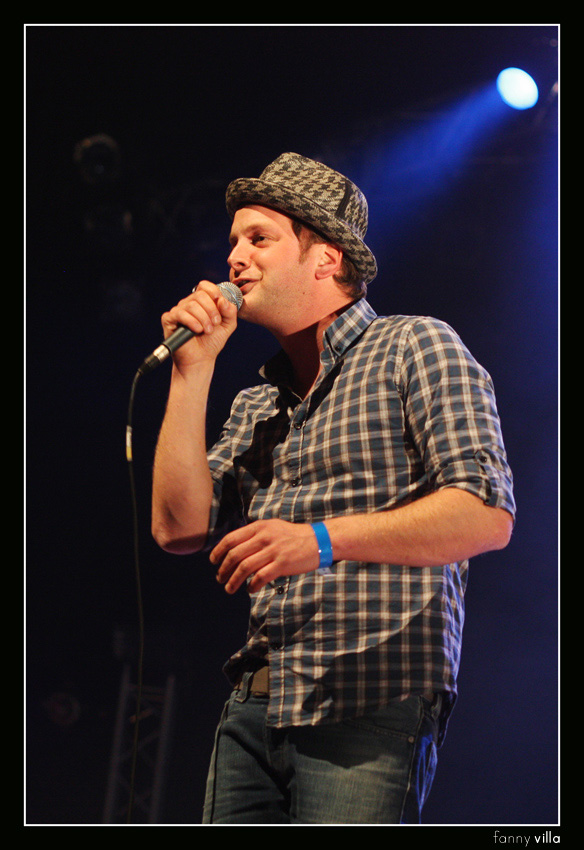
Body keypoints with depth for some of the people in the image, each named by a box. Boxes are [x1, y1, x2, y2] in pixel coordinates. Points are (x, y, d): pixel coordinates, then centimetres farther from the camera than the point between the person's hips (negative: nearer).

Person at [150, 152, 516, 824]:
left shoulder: (415, 348, 1)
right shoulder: (257, 405, 23)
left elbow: (487, 515, -11)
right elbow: (179, 528, 10)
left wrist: (323, 540, -20)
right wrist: (190, 372, 7)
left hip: (371, 711, -6)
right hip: (254, 711, 6)